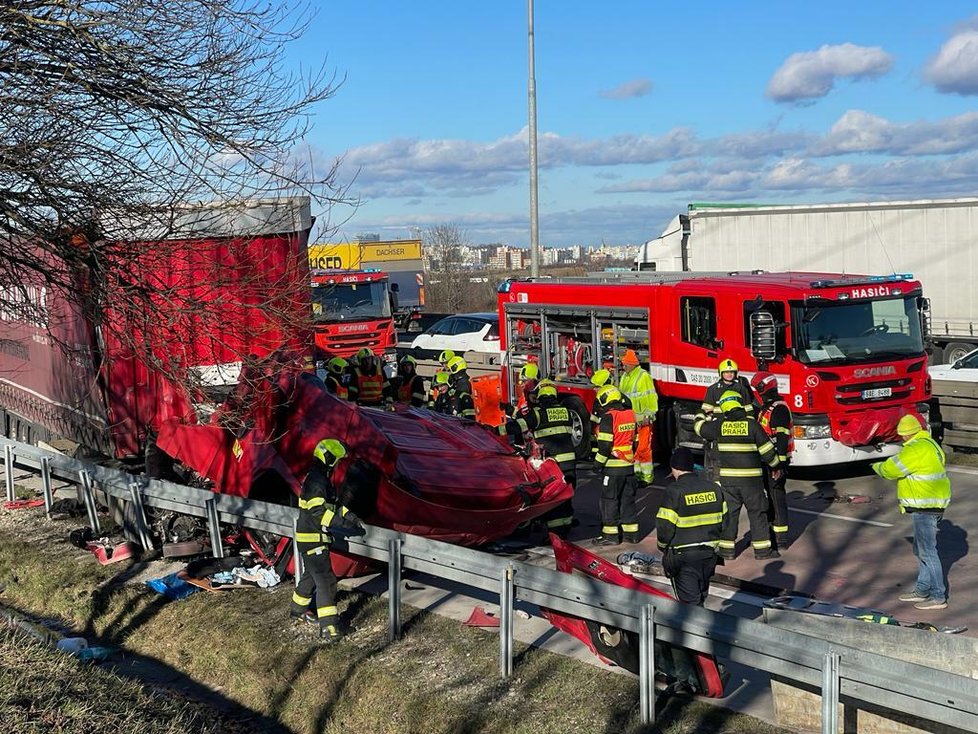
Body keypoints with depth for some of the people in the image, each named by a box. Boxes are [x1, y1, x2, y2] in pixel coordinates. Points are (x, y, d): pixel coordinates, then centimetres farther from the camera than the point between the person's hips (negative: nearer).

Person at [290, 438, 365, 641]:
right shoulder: (315, 482, -21)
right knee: (326, 580, -12)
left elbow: (333, 505, 23)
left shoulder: (322, 479, 13)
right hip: (312, 540, -11)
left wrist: (348, 515, 11)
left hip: (314, 539, 11)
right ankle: (329, 627, -13)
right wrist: (342, 521, -33)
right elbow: (318, 512, -29)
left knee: (311, 575, 25)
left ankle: (298, 609, 43)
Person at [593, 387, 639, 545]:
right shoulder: (631, 414, 8)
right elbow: (635, 440, 15)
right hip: (629, 465, 7)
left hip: (613, 466, -7)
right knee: (628, 499, 13)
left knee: (609, 499, 1)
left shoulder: (609, 417, -15)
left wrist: (598, 462, -7)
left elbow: (605, 444, -17)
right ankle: (631, 532, 17)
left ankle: (610, 534, 3)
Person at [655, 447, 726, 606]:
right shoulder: (714, 488, 3)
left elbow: (665, 525, -15)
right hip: (709, 554, 6)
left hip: (683, 556, -6)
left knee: (691, 602, 0)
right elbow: (722, 520, 11)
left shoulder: (674, 491, -16)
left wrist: (662, 546, 3)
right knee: (701, 597, 22)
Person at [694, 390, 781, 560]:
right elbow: (767, 450, -5)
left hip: (727, 477, 2)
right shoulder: (752, 425, -8)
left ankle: (727, 547, 13)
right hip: (751, 478, -2)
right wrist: (776, 465, 12)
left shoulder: (719, 425, -2)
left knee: (729, 512, 11)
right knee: (757, 512, 7)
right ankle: (762, 549, 9)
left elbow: (699, 427, 16)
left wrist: (701, 415, 37)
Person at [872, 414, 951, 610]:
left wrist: (877, 466, 4)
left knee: (927, 551, -5)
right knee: (920, 549, 18)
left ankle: (938, 597, -2)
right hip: (934, 504, 11)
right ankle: (922, 590, 27)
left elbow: (892, 469, -18)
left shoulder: (916, 448, -19)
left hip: (925, 507, -11)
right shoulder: (930, 444, 13)